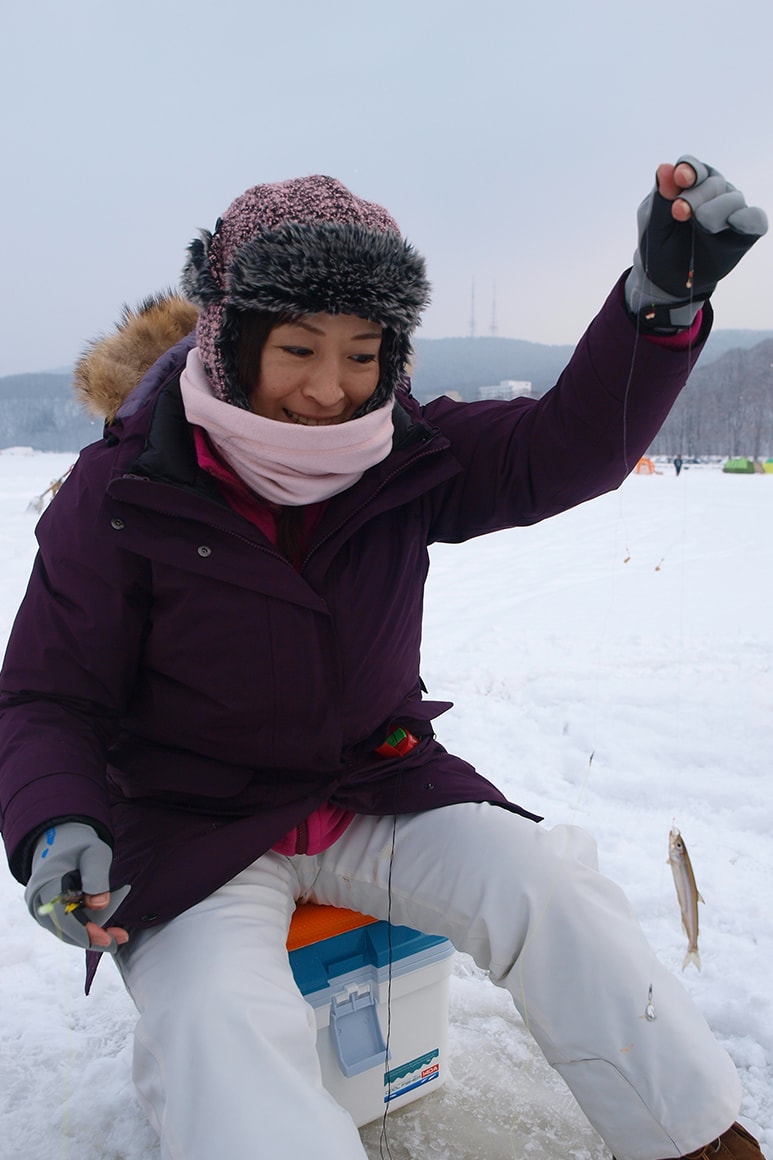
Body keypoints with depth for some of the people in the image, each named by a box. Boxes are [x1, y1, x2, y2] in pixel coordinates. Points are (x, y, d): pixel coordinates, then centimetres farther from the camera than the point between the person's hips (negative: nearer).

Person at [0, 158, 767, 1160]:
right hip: (193, 828, -2)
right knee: (219, 1020, -30)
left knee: (548, 888, -14)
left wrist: (664, 297, -26)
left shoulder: (407, 456, -4)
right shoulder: (120, 495, -13)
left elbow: (571, 443, -10)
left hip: (378, 790, 3)